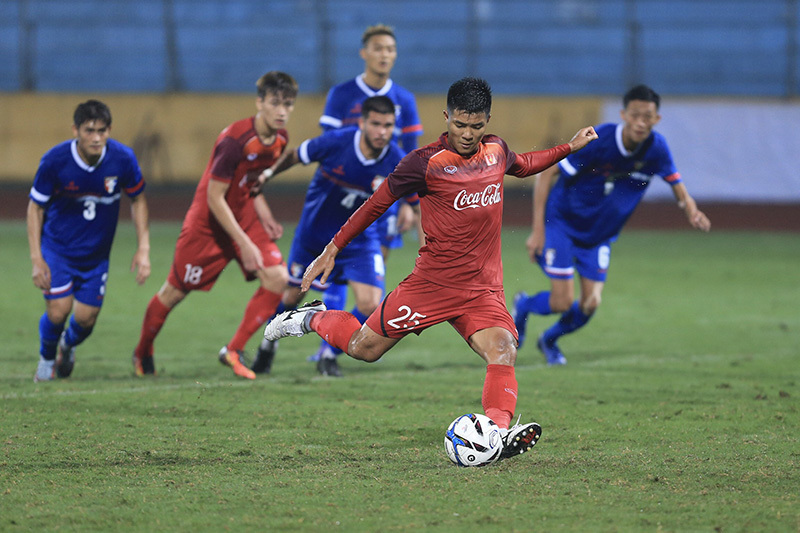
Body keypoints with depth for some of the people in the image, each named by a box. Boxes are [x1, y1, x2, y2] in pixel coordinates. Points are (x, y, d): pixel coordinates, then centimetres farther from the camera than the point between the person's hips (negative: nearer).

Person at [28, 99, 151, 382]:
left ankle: (68, 345, 38)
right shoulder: (55, 161, -23)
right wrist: (37, 258, -14)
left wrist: (143, 249, -4)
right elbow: (35, 207, -9)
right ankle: (46, 358, 17)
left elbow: (138, 200, 0)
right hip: (57, 245, -2)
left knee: (86, 318, 0)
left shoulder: (122, 158, -18)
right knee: (58, 310, -16)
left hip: (97, 252, 2)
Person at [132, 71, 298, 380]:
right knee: (175, 291, 6)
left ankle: (234, 351, -3)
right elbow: (215, 198, -23)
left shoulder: (280, 139, -4)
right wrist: (244, 244, -24)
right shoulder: (234, 140, -28)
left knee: (277, 278, -13)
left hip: (245, 217, 6)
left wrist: (263, 213, 1)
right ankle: (143, 352, 32)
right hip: (209, 223, -6)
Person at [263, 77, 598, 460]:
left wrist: (569, 148, 26)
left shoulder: (496, 151, 6)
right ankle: (313, 319, 35)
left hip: (484, 289, 3)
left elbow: (523, 166, 33)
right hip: (433, 281, -3)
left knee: (502, 351, -24)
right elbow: (377, 203, -1)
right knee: (363, 349, 6)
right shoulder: (425, 162, -11)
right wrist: (332, 250, 2)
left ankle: (499, 429, -39)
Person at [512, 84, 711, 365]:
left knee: (589, 305, -2)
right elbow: (546, 174, -21)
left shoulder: (656, 148, -14)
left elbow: (676, 183, 3)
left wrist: (692, 211, -21)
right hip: (561, 223, -5)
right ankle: (523, 305, 24)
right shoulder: (597, 141, -28)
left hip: (600, 234, 5)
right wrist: (538, 229, -24)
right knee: (563, 302, -12)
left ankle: (549, 340, 31)